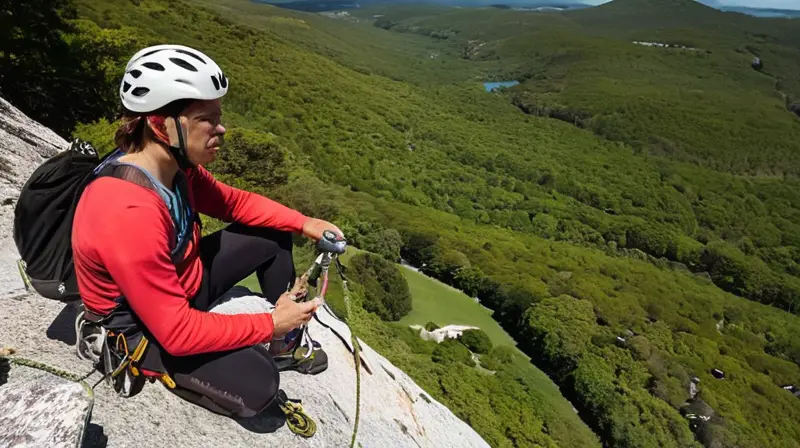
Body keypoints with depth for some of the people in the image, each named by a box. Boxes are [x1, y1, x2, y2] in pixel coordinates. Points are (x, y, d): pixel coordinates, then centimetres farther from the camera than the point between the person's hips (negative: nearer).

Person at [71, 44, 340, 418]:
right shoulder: (130, 216, -39)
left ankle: (286, 345, 18)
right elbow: (178, 332, -34)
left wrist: (305, 224, -8)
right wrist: (270, 324, -24)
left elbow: (234, 202, 3)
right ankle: (143, 360, 5)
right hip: (144, 325, -8)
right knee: (256, 383, -23)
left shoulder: (175, 163, -13)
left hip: (183, 279, 8)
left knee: (274, 236, 5)